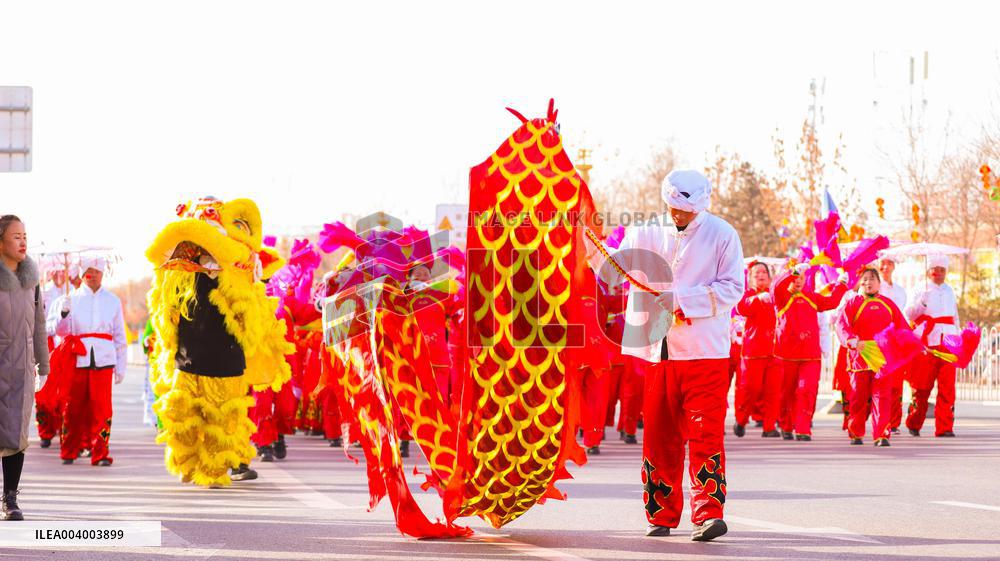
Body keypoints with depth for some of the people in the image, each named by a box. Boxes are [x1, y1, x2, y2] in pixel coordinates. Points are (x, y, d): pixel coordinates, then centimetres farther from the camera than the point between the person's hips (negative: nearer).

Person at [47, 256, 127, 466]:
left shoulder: (112, 301, 14)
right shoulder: (71, 299, 9)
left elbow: (120, 336, 16)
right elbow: (56, 330, 3)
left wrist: (121, 366, 11)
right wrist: (63, 312, -16)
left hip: (103, 361, 0)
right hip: (77, 360, 0)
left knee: (101, 408, -6)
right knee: (73, 408, 1)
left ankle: (100, 454, -1)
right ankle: (69, 452, 12)